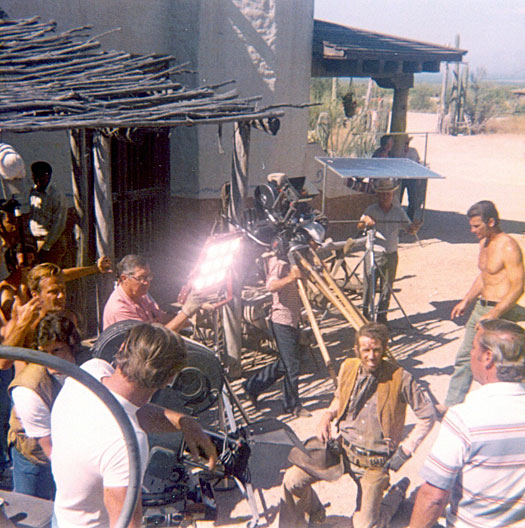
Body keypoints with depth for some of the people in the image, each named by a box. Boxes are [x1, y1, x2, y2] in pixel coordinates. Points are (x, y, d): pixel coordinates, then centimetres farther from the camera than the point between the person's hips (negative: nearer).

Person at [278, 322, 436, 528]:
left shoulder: (400, 379, -16)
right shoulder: (348, 368, -4)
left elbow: (428, 415, -6)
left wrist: (406, 449, -11)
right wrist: (328, 416, -4)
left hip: (375, 462, -3)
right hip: (344, 449, 3)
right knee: (293, 480, -14)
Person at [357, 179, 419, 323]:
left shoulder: (398, 211, 4)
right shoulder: (371, 210, -2)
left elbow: (409, 228, 6)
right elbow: (359, 226, -13)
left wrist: (414, 228, -17)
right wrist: (365, 220, -35)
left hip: (391, 255, 2)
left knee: (387, 286, 7)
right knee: (368, 284, 0)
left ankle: (382, 314, 19)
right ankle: (365, 311, 15)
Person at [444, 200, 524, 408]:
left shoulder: (508, 247, -18)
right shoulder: (484, 242, 10)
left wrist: (494, 315, -26)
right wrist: (466, 301, 18)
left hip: (501, 312, -9)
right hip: (481, 307, 9)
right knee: (464, 358, 13)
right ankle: (452, 405, 23)